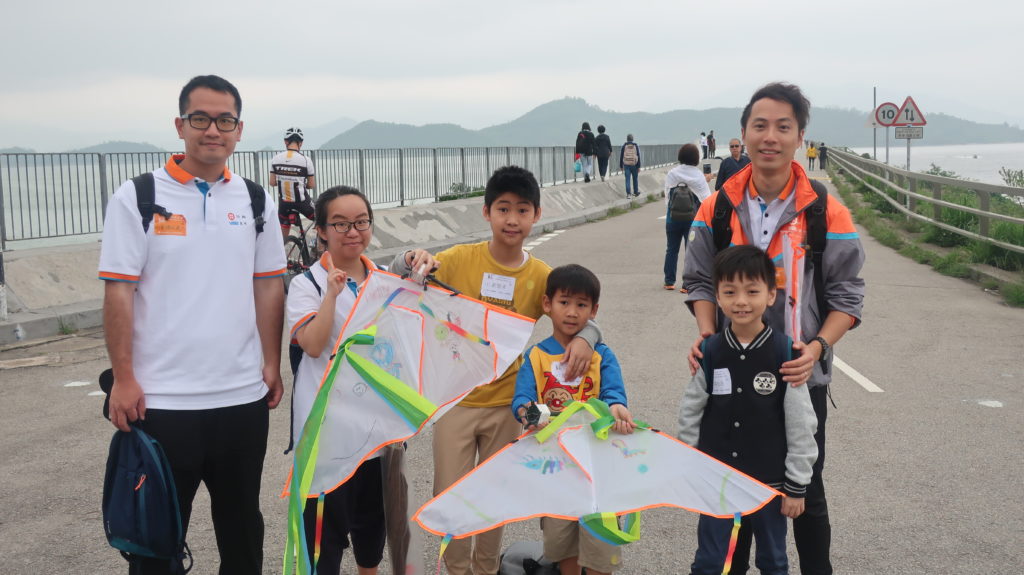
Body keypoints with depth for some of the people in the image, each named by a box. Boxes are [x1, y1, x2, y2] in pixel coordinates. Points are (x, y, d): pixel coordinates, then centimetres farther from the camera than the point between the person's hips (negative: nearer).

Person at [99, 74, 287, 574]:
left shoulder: (256, 201, 6)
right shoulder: (137, 197, -4)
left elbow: (268, 287, 8)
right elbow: (118, 292, -6)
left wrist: (272, 364, 4)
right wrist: (124, 379, -10)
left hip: (244, 396, 3)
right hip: (161, 399, -3)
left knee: (242, 528, 18)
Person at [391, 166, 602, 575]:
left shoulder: (541, 276, -7)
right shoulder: (460, 260, -10)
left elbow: (582, 317, -4)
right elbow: (398, 282, -8)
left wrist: (584, 339, -27)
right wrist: (410, 261, -30)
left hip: (505, 402, 1)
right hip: (455, 398, -1)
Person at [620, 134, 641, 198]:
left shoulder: (624, 146, 1)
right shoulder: (636, 146, -1)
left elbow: (621, 156, 4)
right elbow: (638, 156, -2)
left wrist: (621, 166, 12)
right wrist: (639, 166, 1)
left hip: (626, 165, 0)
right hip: (634, 165, 0)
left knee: (627, 179, -2)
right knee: (635, 179, 13)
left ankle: (628, 193, -12)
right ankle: (636, 193, 23)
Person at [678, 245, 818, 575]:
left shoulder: (785, 353, -13)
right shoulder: (709, 352, -6)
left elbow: (801, 424, -8)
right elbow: (690, 414, 3)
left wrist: (796, 485, -4)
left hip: (769, 481, -1)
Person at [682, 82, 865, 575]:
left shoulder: (827, 215, -8)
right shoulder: (717, 208, -2)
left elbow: (846, 297, -4)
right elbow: (700, 281, 5)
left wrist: (817, 347, -19)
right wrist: (706, 331, -12)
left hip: (800, 376, -2)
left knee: (805, 491, 12)